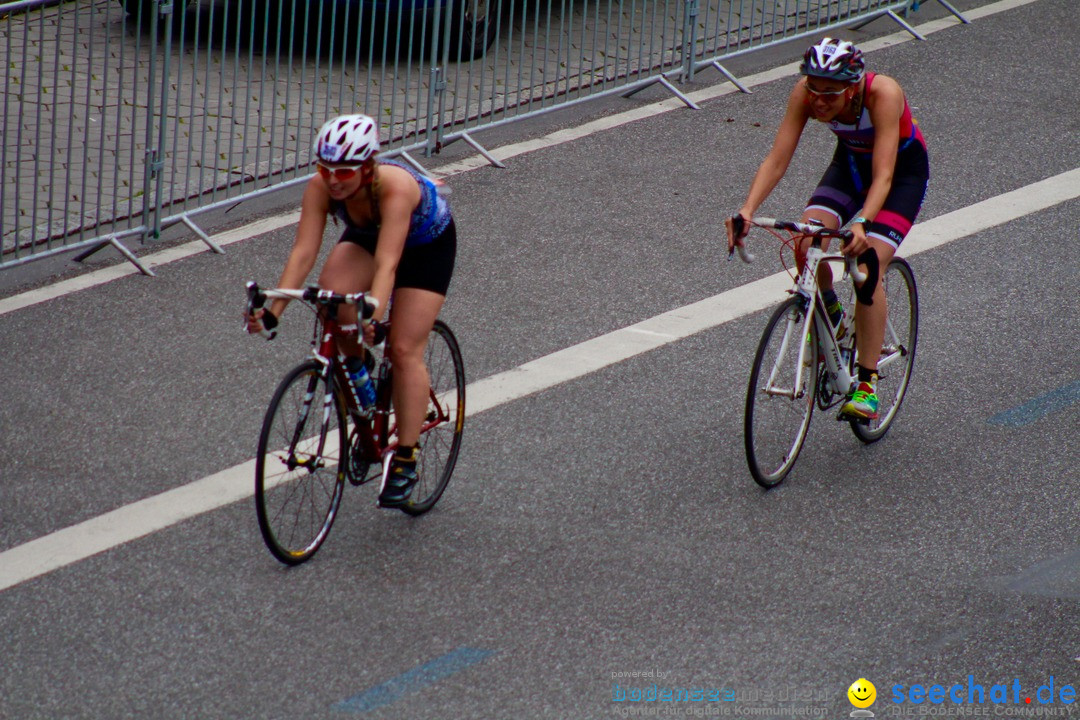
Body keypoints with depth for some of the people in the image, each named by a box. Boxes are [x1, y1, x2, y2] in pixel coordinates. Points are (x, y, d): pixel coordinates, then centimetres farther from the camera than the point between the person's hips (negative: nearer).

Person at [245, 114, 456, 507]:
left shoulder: (395, 186, -41)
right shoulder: (321, 185, -29)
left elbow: (387, 262, -48)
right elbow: (303, 251, -33)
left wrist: (372, 315, -62)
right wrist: (273, 311, -43)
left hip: (428, 242, -4)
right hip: (366, 236, 4)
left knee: (404, 350, -12)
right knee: (332, 292, -27)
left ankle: (405, 460, -2)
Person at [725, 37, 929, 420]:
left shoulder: (882, 93, -38)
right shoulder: (805, 93, -27)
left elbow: (883, 175, -42)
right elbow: (777, 160, -28)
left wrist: (862, 224, -58)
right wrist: (746, 211, -43)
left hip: (904, 167, -4)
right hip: (851, 161, 4)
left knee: (868, 265, -22)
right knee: (807, 243, -21)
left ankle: (867, 384, -14)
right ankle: (830, 318, 9)